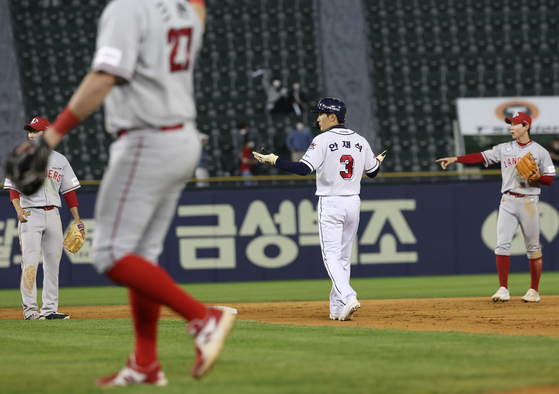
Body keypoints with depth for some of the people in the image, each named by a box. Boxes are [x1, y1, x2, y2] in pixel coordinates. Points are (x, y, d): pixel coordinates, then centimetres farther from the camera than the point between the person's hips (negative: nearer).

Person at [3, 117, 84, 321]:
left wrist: (77, 220, 6)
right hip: (30, 215, -3)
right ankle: (30, 309, -11)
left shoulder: (60, 160, 11)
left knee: (53, 263, 3)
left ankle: (50, 309, 8)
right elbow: (14, 188, -1)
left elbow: (69, 191, 11)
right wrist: (18, 209, -20)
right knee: (30, 262, -11)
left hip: (53, 215, 3)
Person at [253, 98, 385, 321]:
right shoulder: (360, 141, 7)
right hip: (353, 202, 6)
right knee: (343, 257, 12)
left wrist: (274, 160, -13)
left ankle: (348, 297, -25)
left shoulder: (323, 140, -11)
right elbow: (373, 172, 16)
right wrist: (378, 161, 39)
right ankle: (337, 309, 13)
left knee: (332, 256, -5)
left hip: (330, 204, -6)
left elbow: (303, 169, -21)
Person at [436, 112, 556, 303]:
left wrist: (534, 177, -19)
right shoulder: (504, 149, 10)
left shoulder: (540, 151, 1)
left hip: (528, 201, -3)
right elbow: (481, 157, 2)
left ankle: (534, 291, 9)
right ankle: (503, 289, -3)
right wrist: (455, 159, -8)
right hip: (508, 201, 3)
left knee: (533, 247, 1)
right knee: (502, 244, -6)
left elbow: (549, 179, 1)